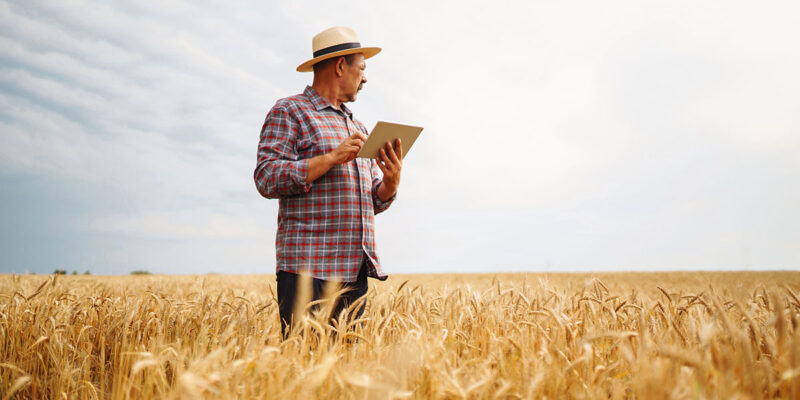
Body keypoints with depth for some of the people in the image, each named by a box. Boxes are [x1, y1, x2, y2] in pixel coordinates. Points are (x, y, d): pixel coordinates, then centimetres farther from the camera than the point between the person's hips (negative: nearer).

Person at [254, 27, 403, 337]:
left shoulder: (357, 127, 24)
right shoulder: (289, 112, 3)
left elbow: (374, 203, 25)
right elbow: (267, 178, -10)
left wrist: (391, 182, 2)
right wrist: (333, 159, -15)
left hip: (356, 272, 7)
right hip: (307, 268, -7)